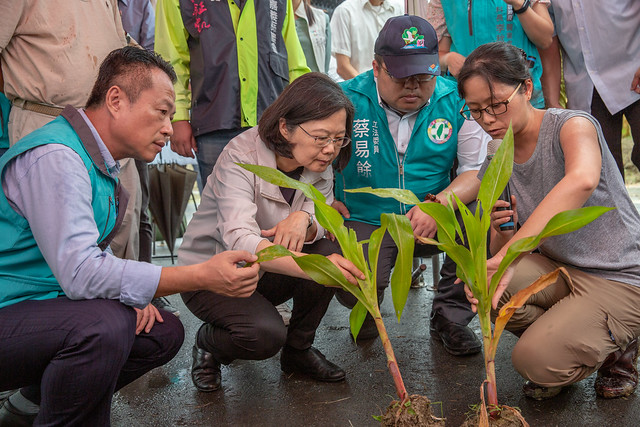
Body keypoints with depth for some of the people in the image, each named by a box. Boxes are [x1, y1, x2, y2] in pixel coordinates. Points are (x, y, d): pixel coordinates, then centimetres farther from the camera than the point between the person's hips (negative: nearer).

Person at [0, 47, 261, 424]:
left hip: (44, 308, 10)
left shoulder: (101, 165, 11)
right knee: (103, 325, -34)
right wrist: (202, 277, -31)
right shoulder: (54, 158, -22)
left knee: (164, 333, 4)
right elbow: (79, 272, -30)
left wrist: (130, 293, -4)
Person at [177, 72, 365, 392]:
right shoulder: (240, 156, -28)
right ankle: (208, 343, 6)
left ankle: (299, 349, 1)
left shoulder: (319, 164, -8)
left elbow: (324, 226, -12)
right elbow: (240, 241, -42)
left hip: (266, 273, 6)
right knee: (265, 334, -31)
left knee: (329, 250, -22)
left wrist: (304, 219, -38)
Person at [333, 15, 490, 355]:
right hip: (365, 224, -2)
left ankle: (450, 316, -2)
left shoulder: (455, 101, -3)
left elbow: (478, 168, -3)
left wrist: (439, 204, -20)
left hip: (435, 224, 2)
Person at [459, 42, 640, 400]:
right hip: (560, 272, 6)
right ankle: (558, 335, 6)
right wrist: (500, 230, -20)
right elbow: (503, 251, 6)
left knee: (535, 361, -23)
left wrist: (508, 255, -50)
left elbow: (582, 179, -44)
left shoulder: (572, 125, -17)